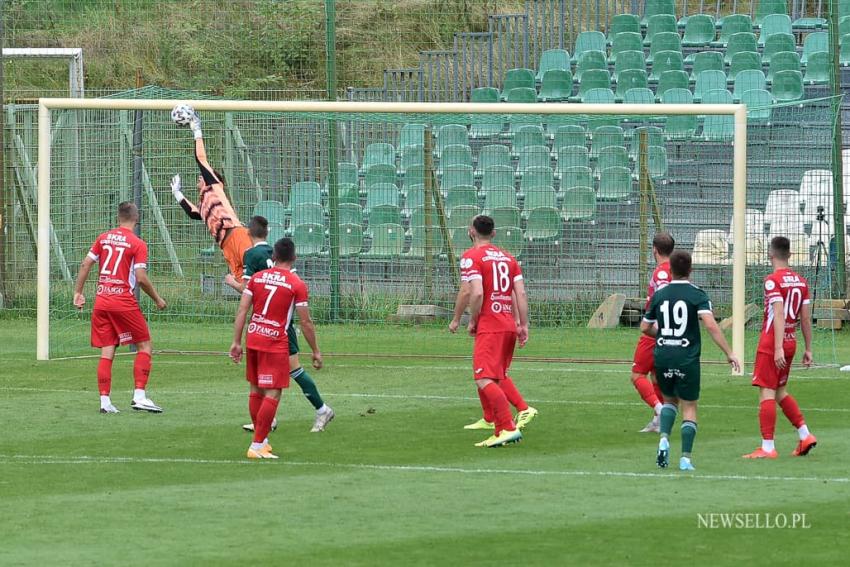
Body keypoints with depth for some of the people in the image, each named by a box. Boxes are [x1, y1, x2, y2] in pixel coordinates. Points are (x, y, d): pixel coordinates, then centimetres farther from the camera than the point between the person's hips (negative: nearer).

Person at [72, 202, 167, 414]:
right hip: (124, 302, -5)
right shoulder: (138, 244, -6)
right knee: (144, 346, 6)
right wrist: (157, 299, 1)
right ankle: (139, 396, -5)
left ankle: (105, 401, 3)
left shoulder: (103, 238, 8)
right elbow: (141, 278, -12)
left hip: (101, 301, 5)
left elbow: (85, 265, 7)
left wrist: (78, 292, 14)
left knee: (107, 353, 7)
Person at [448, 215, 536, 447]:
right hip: (509, 324, 8)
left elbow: (475, 293, -18)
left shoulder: (471, 257, -6)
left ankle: (508, 428, -23)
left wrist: (472, 321, -5)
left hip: (489, 327, -8)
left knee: (485, 380, -13)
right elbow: (521, 294, 9)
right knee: (499, 375, 25)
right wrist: (524, 326, 11)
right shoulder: (507, 257, 15)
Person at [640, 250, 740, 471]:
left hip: (662, 356, 3)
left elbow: (645, 328, 13)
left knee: (670, 400, 24)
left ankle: (664, 438, 0)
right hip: (687, 359, -3)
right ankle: (685, 458, -1)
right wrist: (729, 353, -16)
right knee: (689, 408, 7)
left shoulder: (659, 295, 5)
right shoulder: (697, 295, -6)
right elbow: (710, 324, -18)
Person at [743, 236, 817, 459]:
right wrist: (808, 349, 15)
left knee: (766, 392, -5)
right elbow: (806, 318, 10)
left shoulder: (773, 281, -12)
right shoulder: (801, 281, 8)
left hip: (772, 342, -7)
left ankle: (767, 447, -7)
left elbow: (778, 315, -21)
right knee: (780, 391, 20)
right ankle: (805, 435, 15)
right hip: (791, 342, 7)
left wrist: (778, 348, -24)